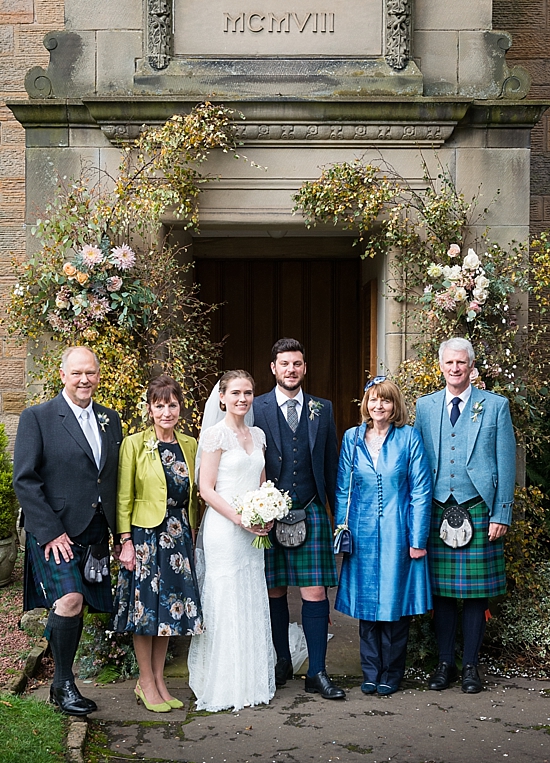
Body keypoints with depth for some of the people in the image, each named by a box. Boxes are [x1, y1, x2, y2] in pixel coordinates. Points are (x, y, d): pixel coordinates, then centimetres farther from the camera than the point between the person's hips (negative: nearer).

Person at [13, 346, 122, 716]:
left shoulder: (111, 420, 12)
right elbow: (25, 480, -9)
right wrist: (50, 532, -15)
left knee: (76, 608, 9)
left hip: (96, 533, 5)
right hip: (54, 533, -5)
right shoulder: (37, 418, -4)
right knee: (69, 600, -18)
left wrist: (118, 531, 6)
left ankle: (63, 683, 25)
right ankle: (63, 683, 0)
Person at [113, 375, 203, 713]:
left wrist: (191, 537, 11)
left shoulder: (189, 445, 8)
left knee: (171, 606, 9)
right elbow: (124, 498, -6)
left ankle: (159, 681, 20)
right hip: (145, 533, -5)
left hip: (179, 534, 5)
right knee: (146, 606, 1)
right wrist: (126, 542, -12)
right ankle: (146, 684, 14)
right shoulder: (134, 444, -5)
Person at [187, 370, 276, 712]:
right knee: (226, 604, -2)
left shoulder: (258, 435, 13)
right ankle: (225, 687, 8)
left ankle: (253, 681, 21)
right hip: (223, 528, -7)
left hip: (253, 531, 7)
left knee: (253, 604, 10)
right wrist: (239, 518, -18)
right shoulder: (216, 434, -7)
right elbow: (206, 488, -11)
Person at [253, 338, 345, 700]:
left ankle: (317, 672, 8)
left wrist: (339, 512, 8)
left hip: (311, 513, 1)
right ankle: (283, 661, 26)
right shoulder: (256, 409, 1)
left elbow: (331, 464, 11)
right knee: (274, 592, 8)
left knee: (315, 592, -2)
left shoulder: (322, 409, 9)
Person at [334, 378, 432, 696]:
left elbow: (421, 491, -4)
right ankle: (371, 673, 19)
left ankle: (391, 674, 17)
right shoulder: (352, 438, 6)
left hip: (397, 534, -2)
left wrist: (418, 538, -8)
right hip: (363, 534, 3)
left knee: (395, 601, 4)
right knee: (366, 603, 7)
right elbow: (343, 491, 9)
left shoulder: (409, 437, -2)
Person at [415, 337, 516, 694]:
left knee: (476, 592, 3)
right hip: (437, 511, 2)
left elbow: (506, 465, 2)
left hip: (478, 510, -2)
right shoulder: (425, 406, 10)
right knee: (441, 591, 5)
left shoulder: (496, 406, 3)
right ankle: (445, 663, 17)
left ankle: (471, 666, 15)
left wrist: (501, 515, -4)